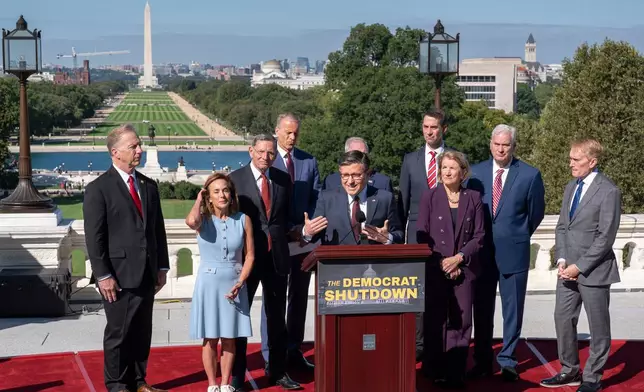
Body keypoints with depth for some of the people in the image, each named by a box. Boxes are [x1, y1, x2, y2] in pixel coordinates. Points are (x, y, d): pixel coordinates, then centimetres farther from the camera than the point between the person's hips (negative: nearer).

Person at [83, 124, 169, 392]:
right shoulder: (98, 188, -7)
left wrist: (162, 267, 10)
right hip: (118, 275, -6)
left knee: (142, 333, 11)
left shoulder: (149, 186, 11)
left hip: (146, 275, 6)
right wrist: (103, 275, -14)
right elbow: (94, 236, -10)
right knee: (118, 333, 3)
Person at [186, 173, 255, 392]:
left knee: (229, 338, 8)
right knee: (210, 339, 5)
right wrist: (198, 201, -13)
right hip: (209, 283, -1)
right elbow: (191, 221, -32)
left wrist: (239, 283, -10)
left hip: (235, 284, 1)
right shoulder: (203, 219, -6)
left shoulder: (243, 220, -3)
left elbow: (250, 255, 1)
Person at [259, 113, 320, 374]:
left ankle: (294, 352, 17)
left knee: (300, 296, 9)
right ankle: (271, 357, 5)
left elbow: (316, 199, 7)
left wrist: (304, 227, -8)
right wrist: (286, 230, -14)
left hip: (303, 237, 4)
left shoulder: (309, 161, 8)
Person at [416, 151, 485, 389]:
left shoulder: (473, 198, 6)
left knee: (461, 321, 0)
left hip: (464, 269, 1)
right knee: (435, 321, 1)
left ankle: (456, 373, 5)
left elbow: (479, 235, 3)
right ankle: (435, 372, 9)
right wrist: (441, 263, -9)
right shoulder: (430, 197, 3)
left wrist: (459, 257, -10)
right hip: (435, 270, -1)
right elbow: (422, 235, -1)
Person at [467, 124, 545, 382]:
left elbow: (536, 212, 5)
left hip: (513, 252, -2)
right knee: (482, 310, 8)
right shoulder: (476, 173, 3)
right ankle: (482, 361, 18)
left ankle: (507, 361, 16)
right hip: (482, 252, 2)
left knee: (512, 310, 5)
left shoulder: (530, 175, -4)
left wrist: (518, 236, 11)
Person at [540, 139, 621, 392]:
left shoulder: (608, 192, -12)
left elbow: (605, 237, -15)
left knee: (598, 325, 5)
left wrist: (579, 267, -16)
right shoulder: (571, 187, 11)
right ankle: (570, 371, 25)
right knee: (563, 319, 11)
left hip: (593, 270, -7)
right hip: (568, 269, 7)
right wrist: (561, 260, -1)